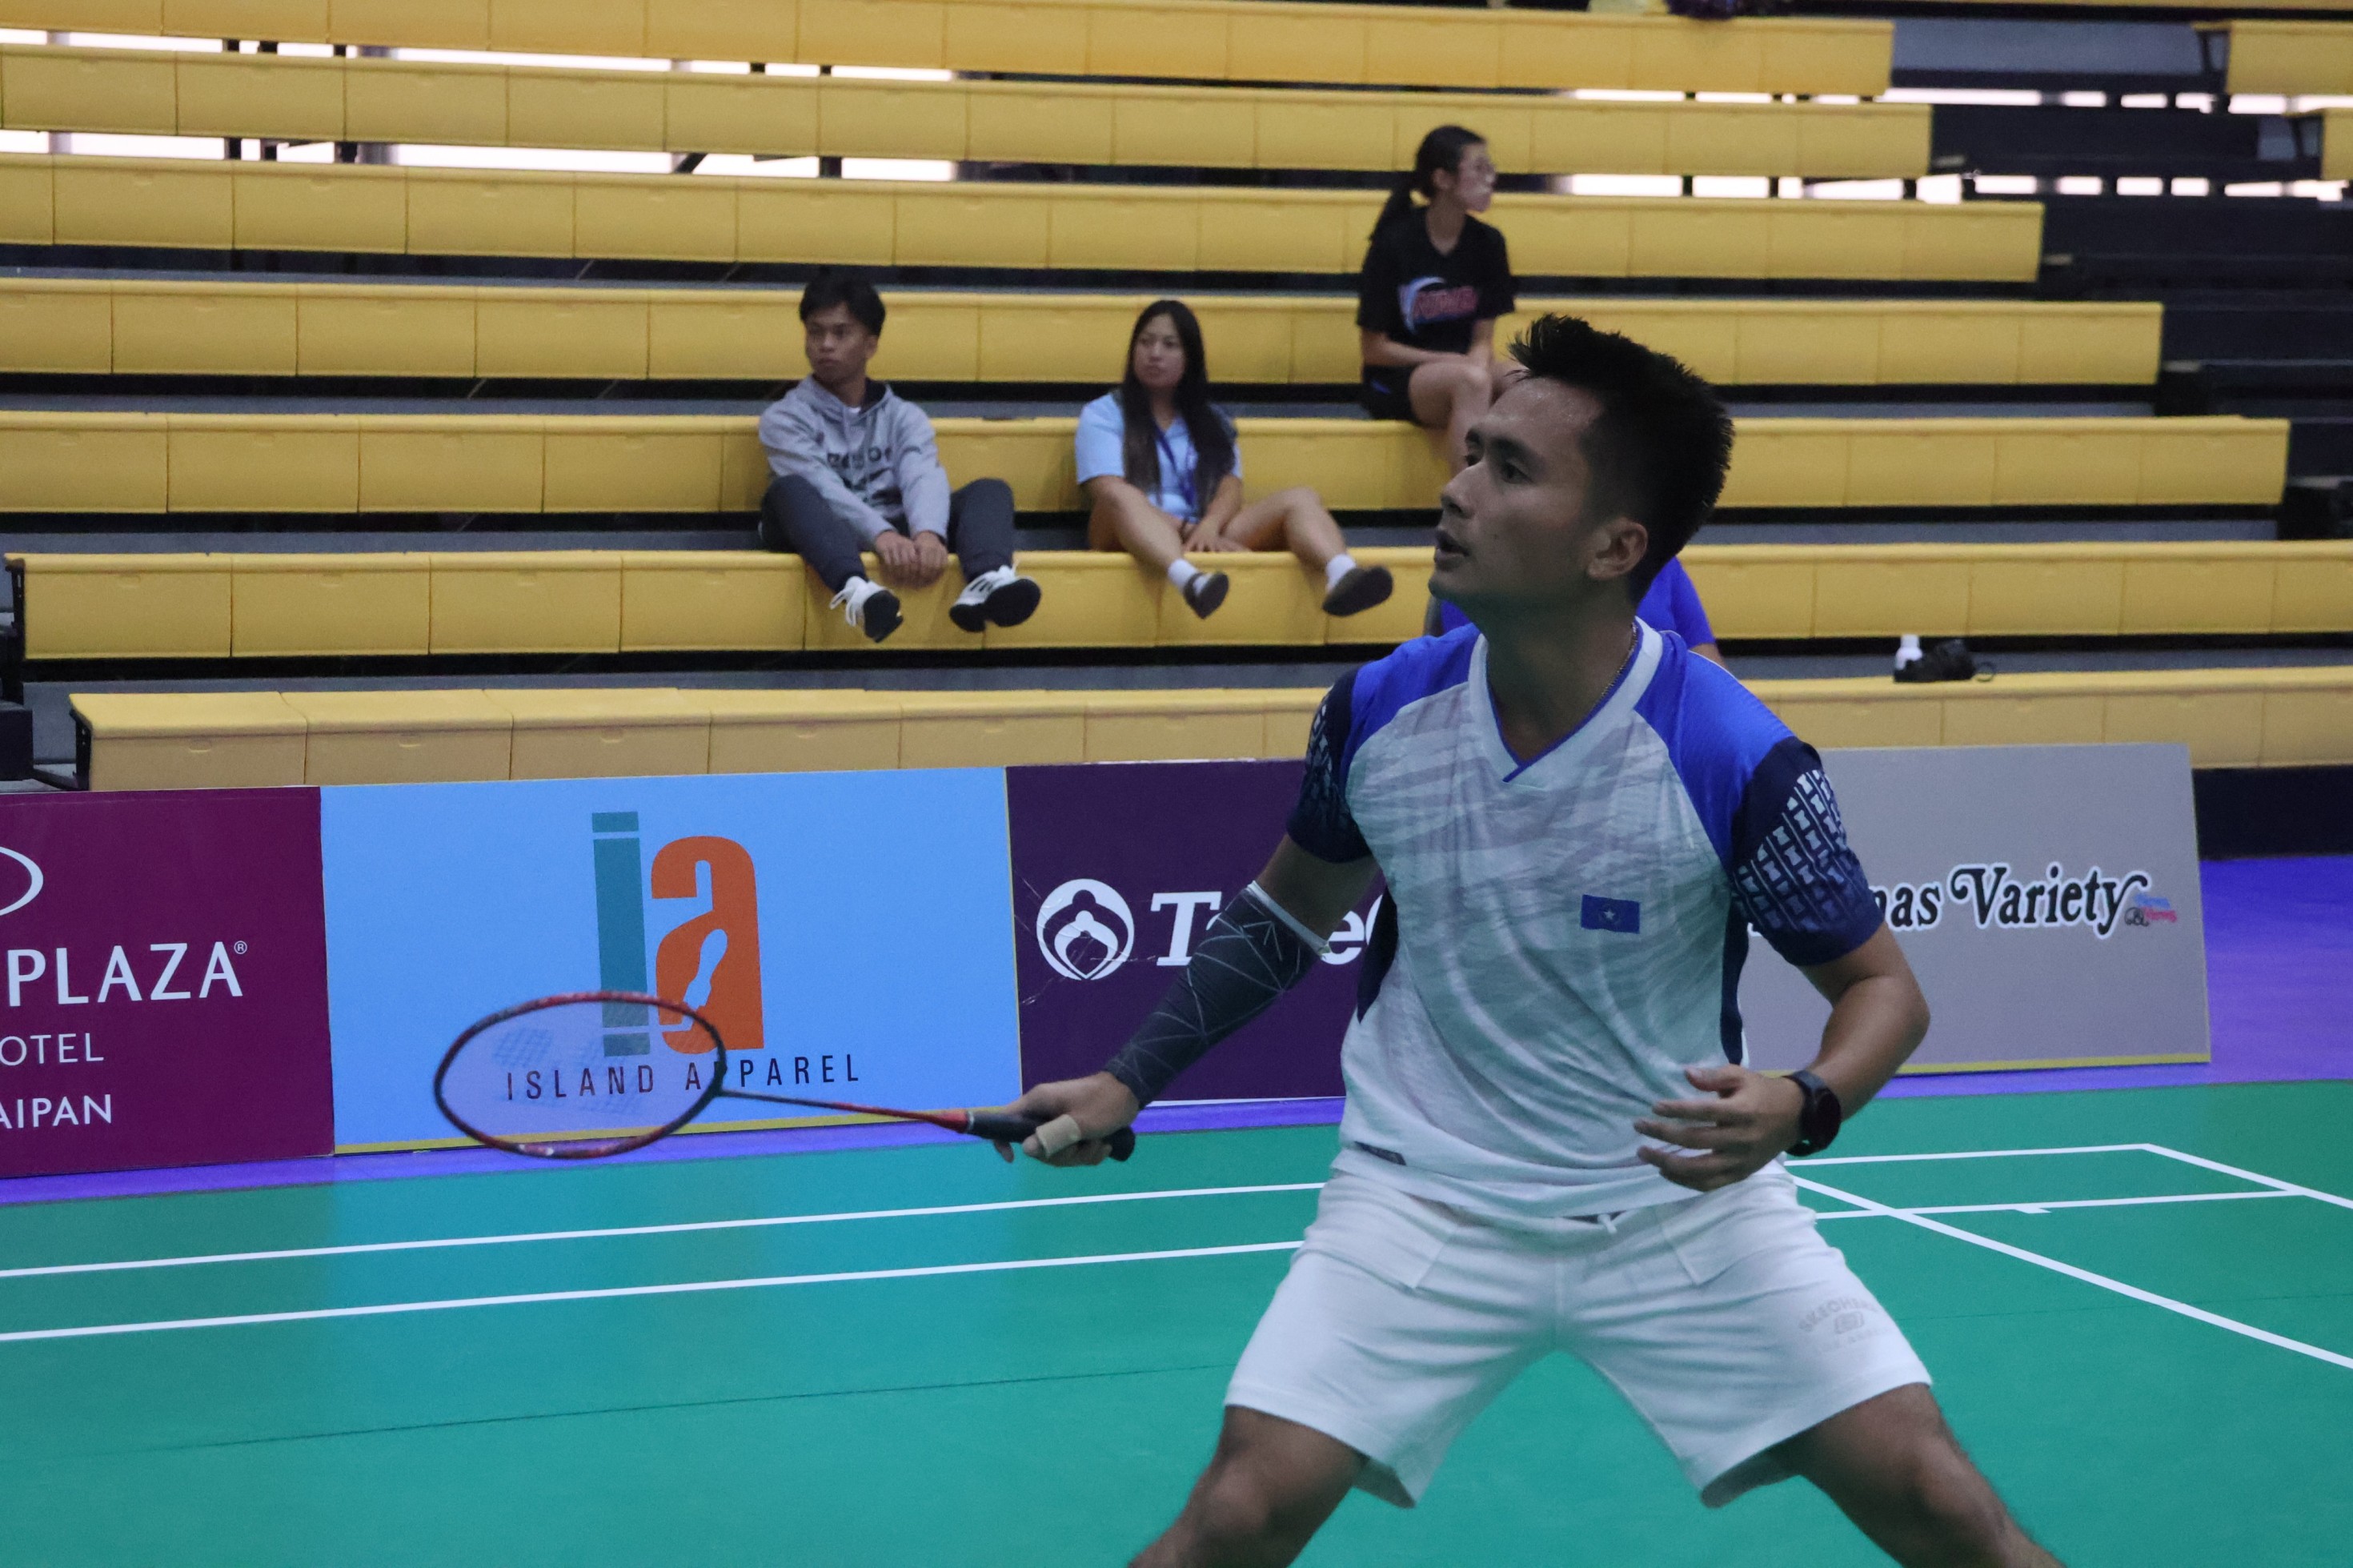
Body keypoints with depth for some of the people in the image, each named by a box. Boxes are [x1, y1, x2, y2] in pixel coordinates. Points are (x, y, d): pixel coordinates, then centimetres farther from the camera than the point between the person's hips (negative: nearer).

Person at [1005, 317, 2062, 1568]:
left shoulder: (1737, 760, -20)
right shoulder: (1379, 712, -9)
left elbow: (1880, 984, -7)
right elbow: (1283, 913, 11)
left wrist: (1800, 1111, -28)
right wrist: (1128, 1084, 8)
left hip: (1684, 1198, -1)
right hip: (1423, 1203, 1)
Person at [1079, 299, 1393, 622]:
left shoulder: (1213, 421, 26)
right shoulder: (1103, 414, 15)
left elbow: (1231, 487, 8)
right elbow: (1111, 493, -2)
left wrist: (1208, 527, -17)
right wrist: (1188, 529, -16)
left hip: (1207, 537, 4)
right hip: (1139, 538, -4)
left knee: (1301, 499, -17)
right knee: (1123, 498, -37)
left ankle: (1342, 575, -52)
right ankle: (1188, 580, -67)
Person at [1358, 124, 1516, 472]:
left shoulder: (1487, 243, 4)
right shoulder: (1394, 244, -10)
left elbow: (1483, 338, 6)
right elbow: (1374, 349, -7)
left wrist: (1478, 361, -18)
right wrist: (1451, 362, -15)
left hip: (1464, 365, 5)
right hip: (1396, 381, -5)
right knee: (1471, 379, -36)